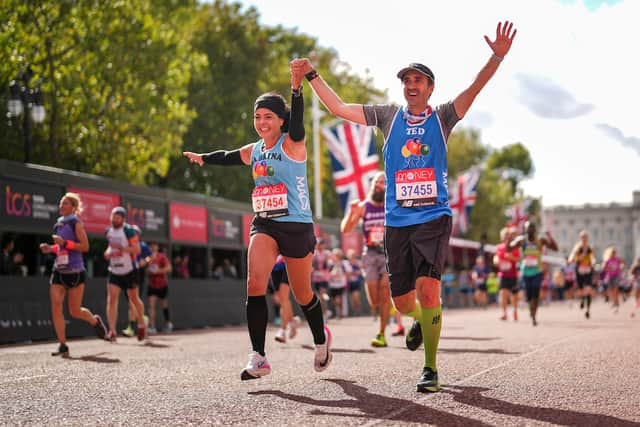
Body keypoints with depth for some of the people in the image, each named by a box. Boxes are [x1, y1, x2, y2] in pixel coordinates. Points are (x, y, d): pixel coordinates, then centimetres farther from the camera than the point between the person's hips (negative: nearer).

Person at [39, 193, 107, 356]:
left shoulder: (76, 223, -7)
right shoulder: (58, 224, 13)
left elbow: (85, 247, -13)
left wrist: (64, 243, -22)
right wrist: (50, 248, 6)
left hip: (75, 271, -6)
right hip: (59, 271, 6)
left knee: (75, 311, 1)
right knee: (56, 306, -8)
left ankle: (95, 321, 34)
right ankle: (63, 345, -5)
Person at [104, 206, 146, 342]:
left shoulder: (129, 231, -13)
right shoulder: (109, 231, 6)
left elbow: (137, 249, -19)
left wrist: (122, 248, -31)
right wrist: (108, 252, 3)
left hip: (129, 271, -4)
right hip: (114, 271, 5)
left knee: (134, 299, 9)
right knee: (111, 299, -10)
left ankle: (142, 325, 32)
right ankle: (112, 331, -13)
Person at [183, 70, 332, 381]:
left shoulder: (292, 144, -7)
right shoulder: (253, 152, 11)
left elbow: (297, 118, -28)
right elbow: (228, 157, 32)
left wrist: (297, 87, -44)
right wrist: (203, 158, 47)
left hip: (297, 227, -4)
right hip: (264, 224, 5)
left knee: (302, 295, 9)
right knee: (254, 284, -18)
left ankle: (321, 338, 38)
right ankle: (258, 358, -18)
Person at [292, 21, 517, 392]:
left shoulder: (441, 118, 4)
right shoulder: (389, 116, 10)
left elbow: (474, 90, -11)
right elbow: (339, 107, 14)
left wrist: (496, 58, -26)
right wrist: (312, 76, 9)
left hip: (434, 218, -3)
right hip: (397, 221, 3)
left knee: (428, 288, -18)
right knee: (402, 300, 7)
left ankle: (431, 369, -9)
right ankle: (421, 320, 44)